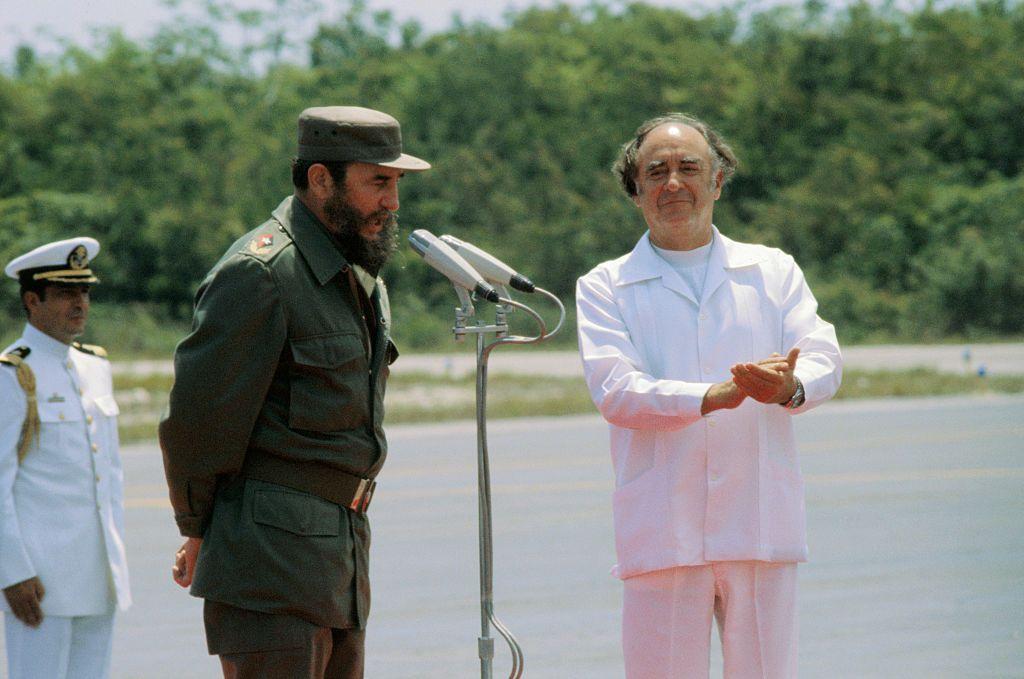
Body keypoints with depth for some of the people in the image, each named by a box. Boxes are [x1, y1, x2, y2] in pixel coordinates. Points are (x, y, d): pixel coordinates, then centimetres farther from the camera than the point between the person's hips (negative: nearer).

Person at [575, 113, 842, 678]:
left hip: (762, 528, 1)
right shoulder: (605, 288, 9)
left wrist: (789, 388, -25)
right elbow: (614, 390, -7)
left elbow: (823, 360, 1)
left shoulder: (774, 272, 15)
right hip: (661, 538, -1)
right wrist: (716, 396, -23)